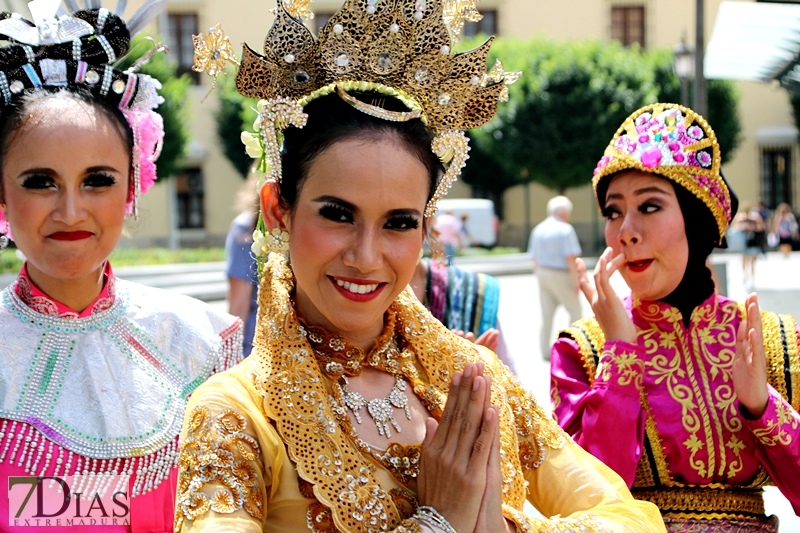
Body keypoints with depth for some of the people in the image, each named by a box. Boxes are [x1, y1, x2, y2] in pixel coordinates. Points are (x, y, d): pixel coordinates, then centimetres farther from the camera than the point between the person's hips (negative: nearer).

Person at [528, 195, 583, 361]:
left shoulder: (538, 229, 9)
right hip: (561, 275, -7)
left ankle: (545, 351, 10)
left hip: (543, 273, 7)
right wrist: (576, 281, -13)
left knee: (546, 315, 9)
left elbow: (535, 258, 11)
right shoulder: (565, 229, -12)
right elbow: (571, 257, -18)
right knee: (575, 311, 5)